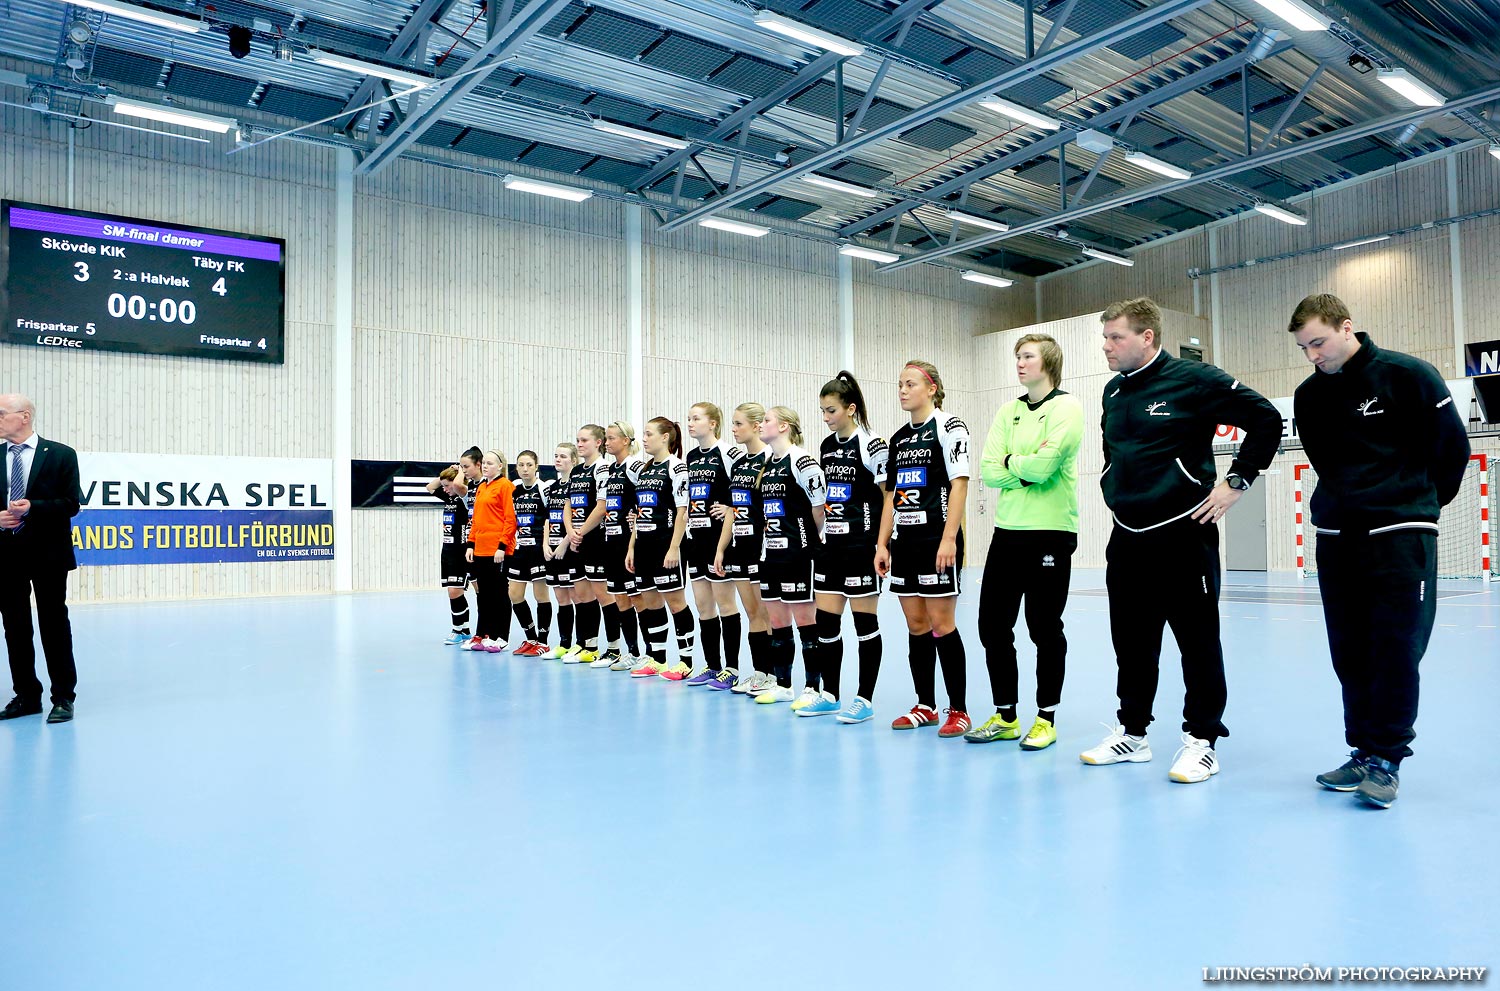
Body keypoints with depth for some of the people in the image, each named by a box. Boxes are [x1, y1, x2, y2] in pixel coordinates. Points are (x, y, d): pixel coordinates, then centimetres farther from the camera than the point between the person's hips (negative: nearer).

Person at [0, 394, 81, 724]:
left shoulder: (60, 455, -2)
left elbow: (71, 504, -5)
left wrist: (32, 508, -19)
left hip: (47, 552, -4)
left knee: (54, 625, 2)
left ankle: (63, 698, 9)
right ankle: (26, 696, 20)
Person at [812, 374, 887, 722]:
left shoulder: (871, 445, -10)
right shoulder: (826, 446, 11)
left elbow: (889, 498, -11)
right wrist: (818, 534, 17)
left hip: (862, 546, -7)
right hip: (831, 544, 7)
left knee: (865, 622, 1)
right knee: (826, 621, 8)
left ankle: (865, 700, 10)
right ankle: (829, 694, 20)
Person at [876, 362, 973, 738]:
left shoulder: (948, 426, -4)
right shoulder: (899, 437, 16)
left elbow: (959, 484, -12)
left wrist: (949, 540, -19)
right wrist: (883, 544, 11)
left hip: (937, 540, -7)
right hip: (905, 541, 7)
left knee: (941, 623, -5)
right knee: (915, 625, 9)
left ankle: (958, 710, 5)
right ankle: (925, 706, 18)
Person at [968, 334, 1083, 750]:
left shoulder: (1066, 407, -5)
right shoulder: (1008, 412, 13)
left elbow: (1042, 466, -17)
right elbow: (988, 470, 3)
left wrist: (1009, 462, -1)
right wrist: (1026, 468, -10)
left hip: (1050, 533, -6)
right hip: (1007, 531, 6)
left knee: (1045, 629, 2)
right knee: (992, 625, 7)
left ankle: (1046, 718, 17)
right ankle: (1005, 716, 21)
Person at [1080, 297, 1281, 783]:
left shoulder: (1194, 379, -10)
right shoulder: (1113, 392, 12)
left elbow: (1267, 420, -10)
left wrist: (1235, 481, -10)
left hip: (1183, 534, -7)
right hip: (1126, 537, 7)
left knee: (1197, 641, 3)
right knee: (1131, 642, 13)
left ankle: (1201, 740, 14)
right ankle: (1131, 732, 25)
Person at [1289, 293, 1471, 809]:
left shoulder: (1408, 376, -9)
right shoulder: (1309, 395, 6)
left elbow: (1453, 447, -1)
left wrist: (1420, 502, 10)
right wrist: (1342, 503, 13)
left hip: (1400, 536, -5)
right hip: (1336, 537, 5)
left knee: (1396, 649, -3)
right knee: (1349, 652, 7)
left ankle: (1386, 758, 8)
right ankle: (1363, 751, 19)